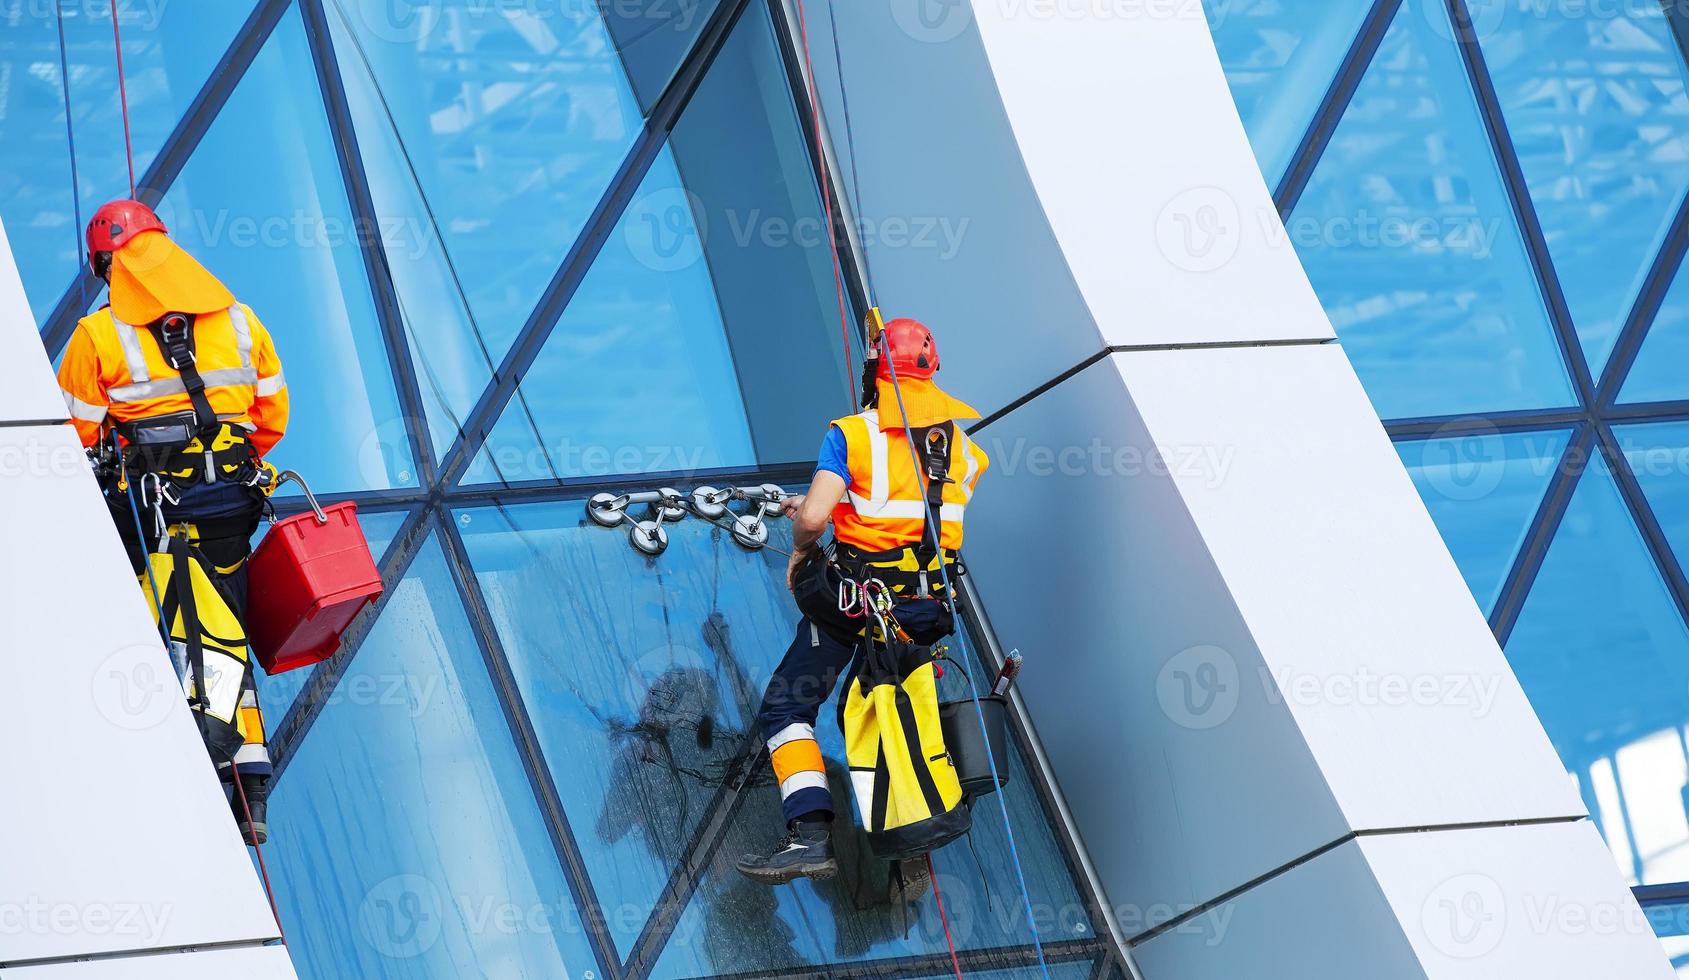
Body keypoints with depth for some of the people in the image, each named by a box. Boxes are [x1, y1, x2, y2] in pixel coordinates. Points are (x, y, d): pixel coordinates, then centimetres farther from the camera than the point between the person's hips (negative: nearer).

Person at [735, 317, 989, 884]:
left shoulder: (851, 435, -10)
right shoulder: (964, 443, 6)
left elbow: (812, 518, -20)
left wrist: (802, 548, 4)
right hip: (932, 602, 5)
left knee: (786, 711, 0)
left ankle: (811, 834, -15)